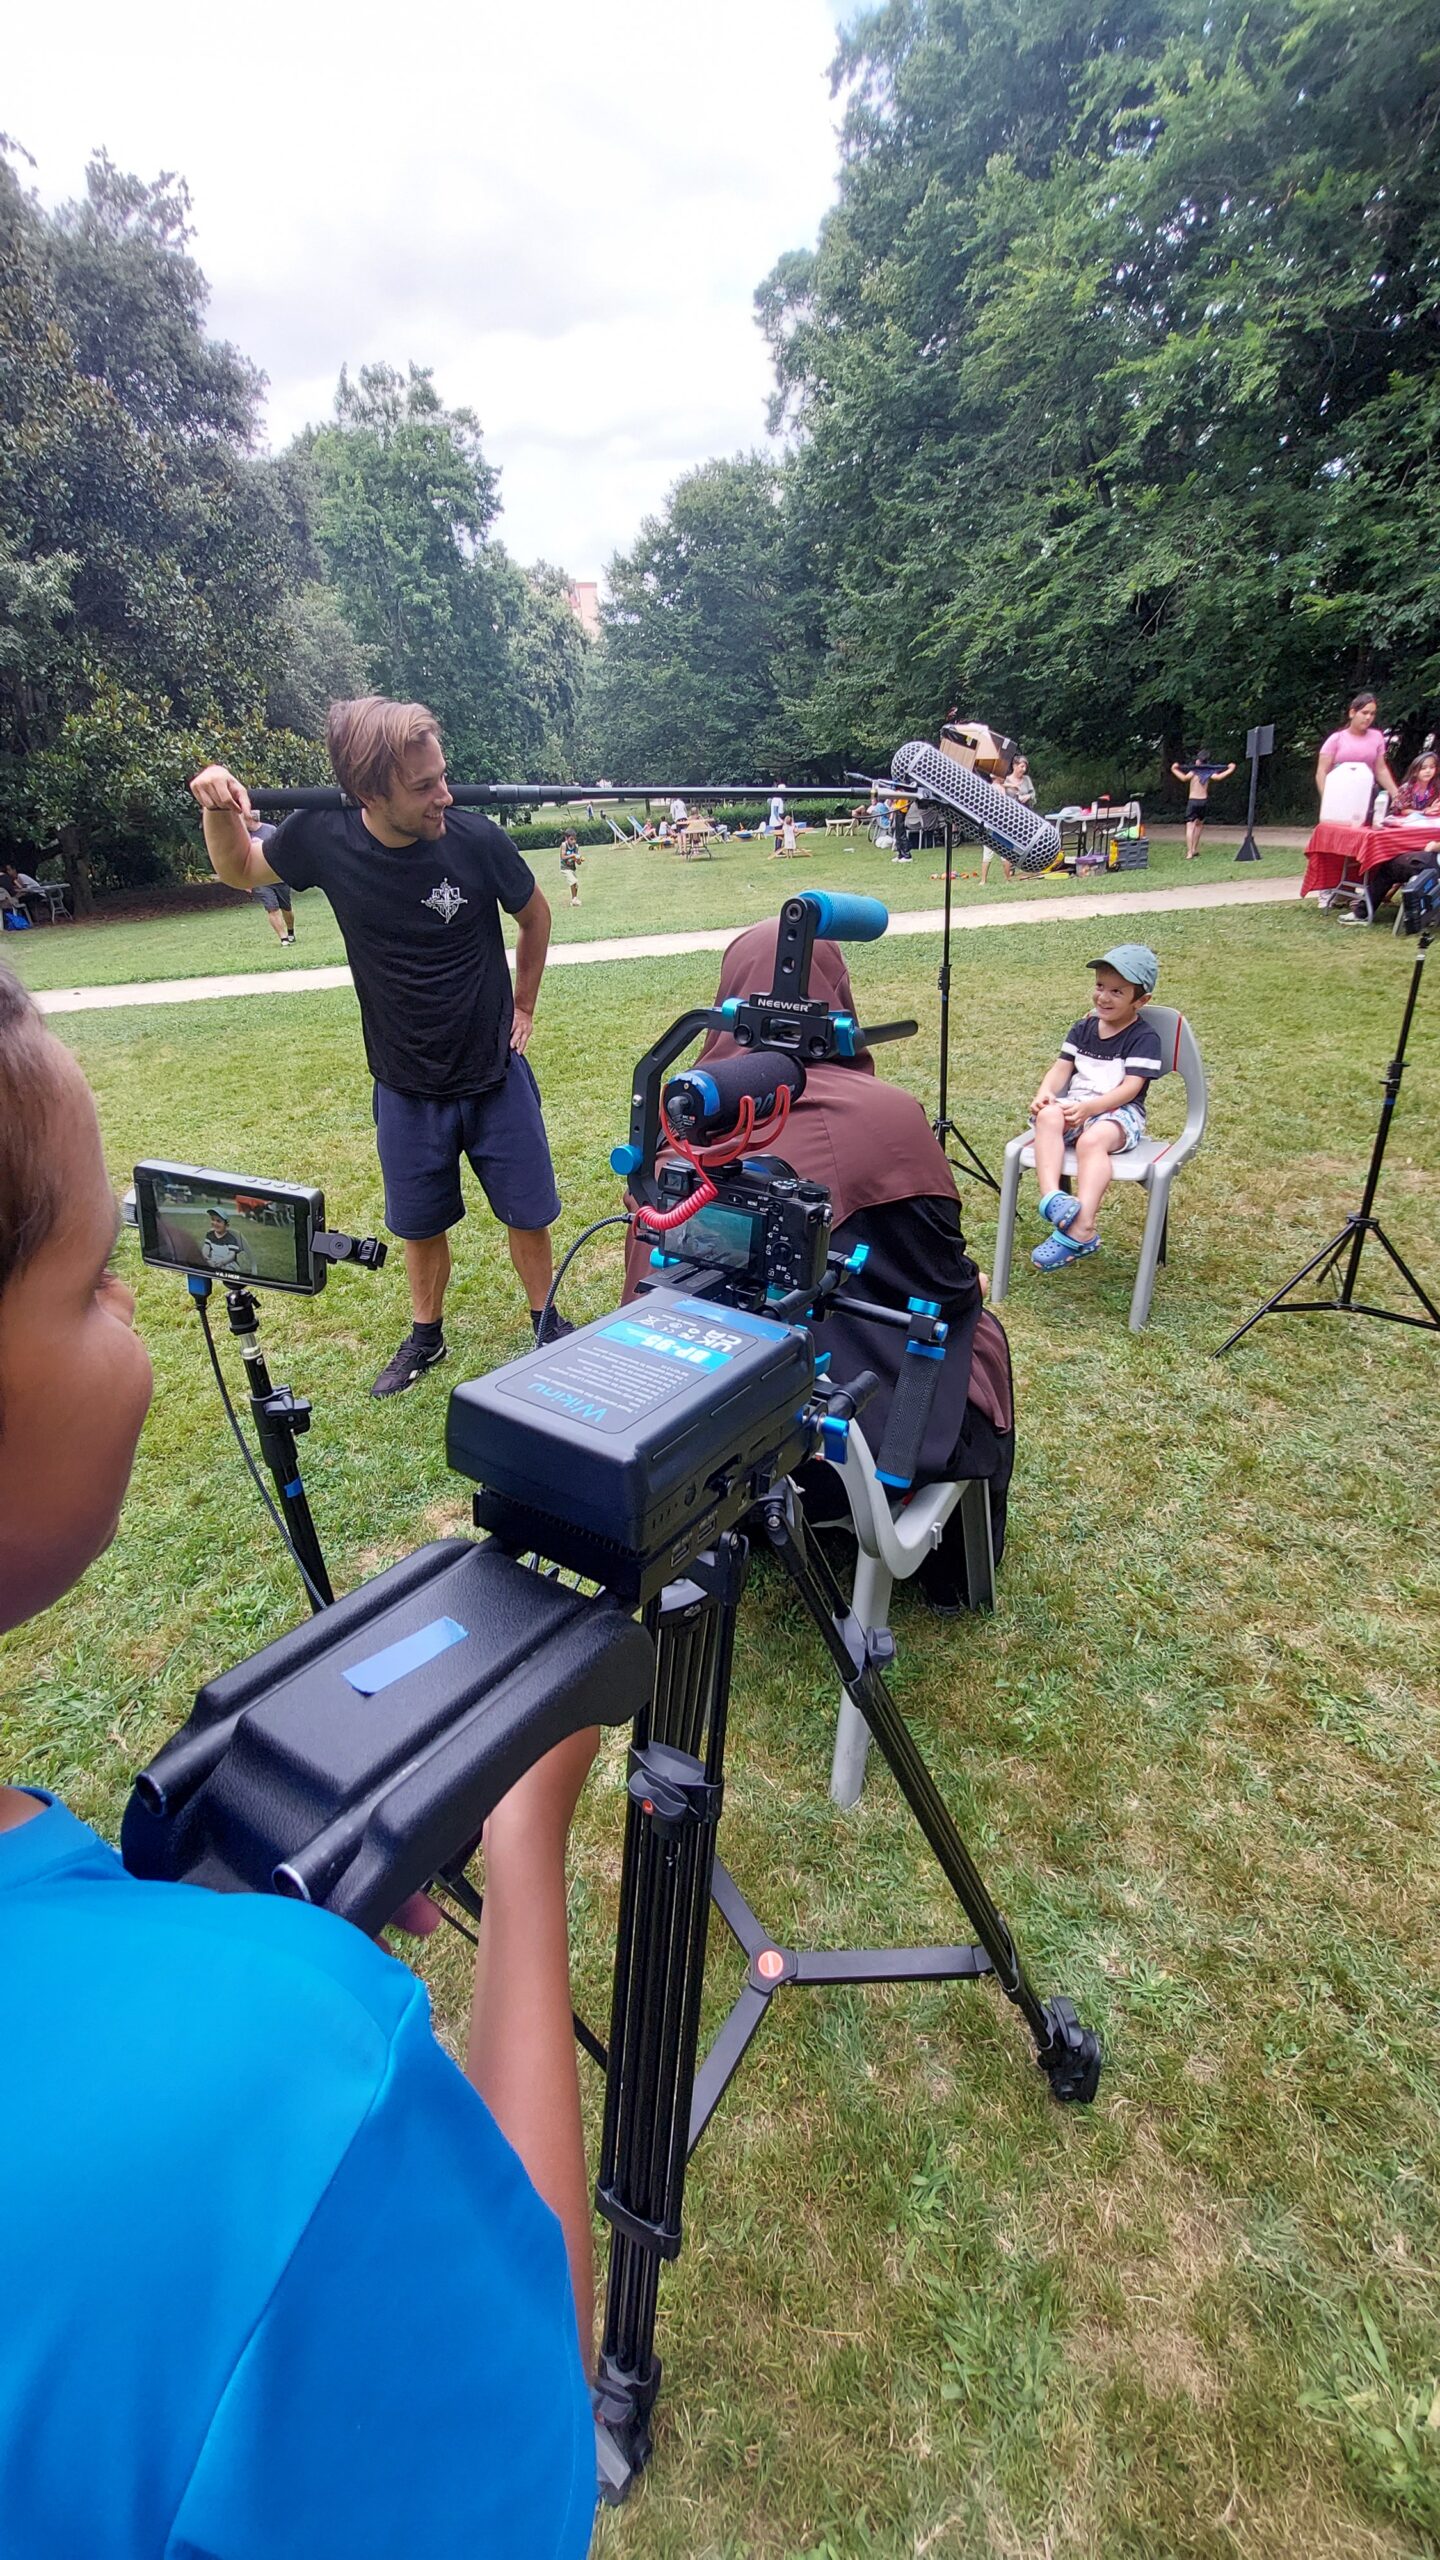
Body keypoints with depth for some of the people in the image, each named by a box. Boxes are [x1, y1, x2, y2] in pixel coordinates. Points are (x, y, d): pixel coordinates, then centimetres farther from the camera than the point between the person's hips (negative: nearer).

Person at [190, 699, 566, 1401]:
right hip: (406, 1085, 1)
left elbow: (534, 914, 2)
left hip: (496, 1073, -1)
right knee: (420, 1223, 14)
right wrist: (219, 809, -13)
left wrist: (523, 1005, 6)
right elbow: (239, 871, 7)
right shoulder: (323, 839, -14)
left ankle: (545, 1322, 33)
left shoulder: (474, 838, -19)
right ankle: (425, 1336, 37)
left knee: (527, 1211, 9)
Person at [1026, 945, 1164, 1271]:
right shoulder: (1082, 1029, 17)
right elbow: (1062, 1068, 10)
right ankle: (1050, 1196, -47)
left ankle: (1080, 1230, -48)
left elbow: (1130, 1087, -11)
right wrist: (1045, 1093, -13)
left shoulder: (1144, 1037, -1)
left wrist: (1088, 1108, -25)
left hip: (1119, 1112, -5)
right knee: (1048, 1116, -31)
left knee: (1093, 1140, -38)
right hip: (1074, 1106, 5)